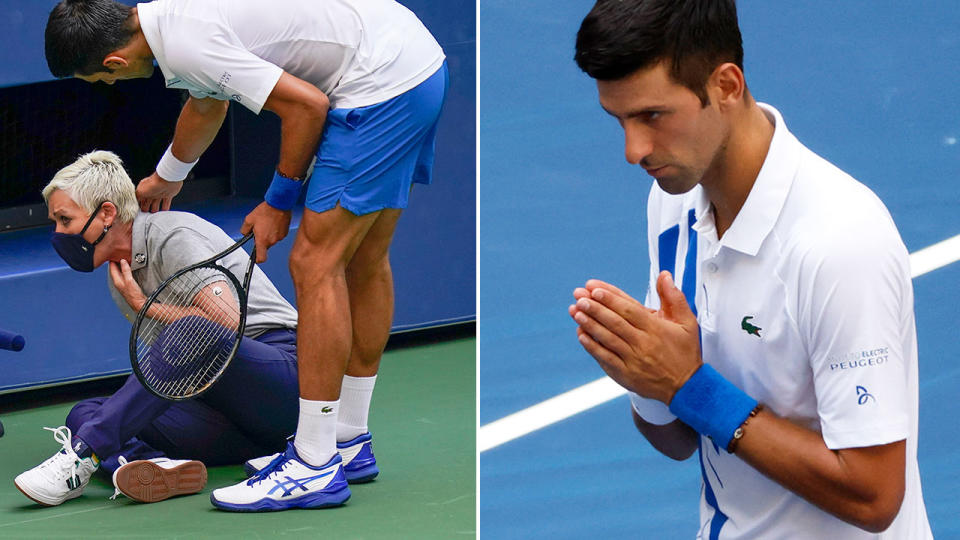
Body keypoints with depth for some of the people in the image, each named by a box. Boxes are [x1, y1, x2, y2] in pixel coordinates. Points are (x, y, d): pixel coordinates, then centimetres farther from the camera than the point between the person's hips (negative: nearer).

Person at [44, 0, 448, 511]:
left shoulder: (185, 46, -19)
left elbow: (307, 105, -19)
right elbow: (207, 102, 36)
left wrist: (278, 202, -3)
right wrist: (166, 176, 55)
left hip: (381, 82, -10)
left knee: (316, 261, -9)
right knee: (363, 259, 17)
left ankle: (314, 466, -7)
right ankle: (349, 437, 27)